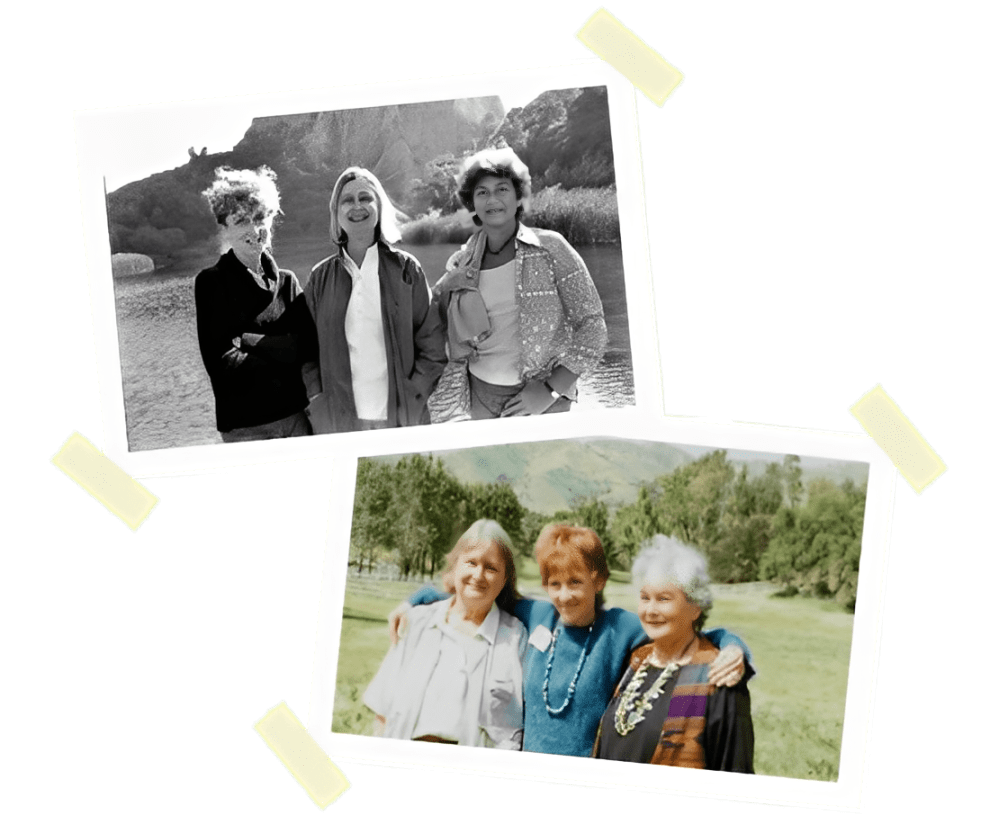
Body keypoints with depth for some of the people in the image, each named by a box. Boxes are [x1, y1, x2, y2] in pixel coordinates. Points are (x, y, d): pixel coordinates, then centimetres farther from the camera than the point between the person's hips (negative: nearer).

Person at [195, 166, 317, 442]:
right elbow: (221, 362, -11)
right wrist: (281, 354, -9)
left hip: (296, 415, 4)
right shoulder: (212, 282, -3)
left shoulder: (287, 281, 10)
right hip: (244, 425, -4)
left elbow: (309, 344, -2)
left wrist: (248, 341, -12)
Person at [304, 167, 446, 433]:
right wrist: (320, 403, -3)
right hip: (338, 421, 1)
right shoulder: (321, 277, 7)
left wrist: (410, 398, -7)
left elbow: (433, 348, 2)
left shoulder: (405, 269, 4)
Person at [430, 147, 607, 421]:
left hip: (545, 399, -2)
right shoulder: (461, 266, 3)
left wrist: (550, 390, -13)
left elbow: (592, 325, -7)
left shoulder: (550, 248, -5)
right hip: (482, 397, 3)